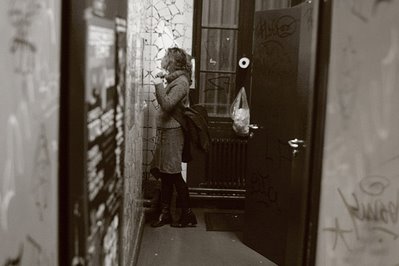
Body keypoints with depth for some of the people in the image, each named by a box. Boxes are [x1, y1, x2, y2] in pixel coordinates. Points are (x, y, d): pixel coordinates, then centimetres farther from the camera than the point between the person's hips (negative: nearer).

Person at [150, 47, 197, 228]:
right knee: (165, 174, 11)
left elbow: (167, 104, -25)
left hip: (172, 133, -9)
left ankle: (188, 215, 6)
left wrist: (159, 85, -20)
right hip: (165, 131, 9)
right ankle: (165, 213, 19)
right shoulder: (174, 80, 14)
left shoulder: (181, 82, -14)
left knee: (173, 174, -4)